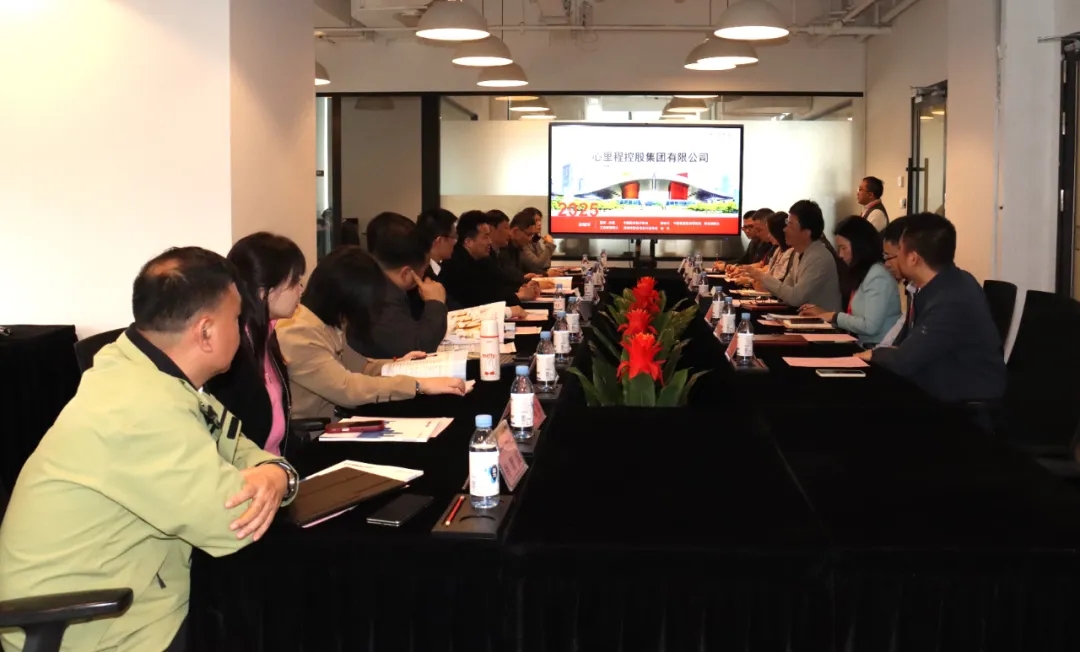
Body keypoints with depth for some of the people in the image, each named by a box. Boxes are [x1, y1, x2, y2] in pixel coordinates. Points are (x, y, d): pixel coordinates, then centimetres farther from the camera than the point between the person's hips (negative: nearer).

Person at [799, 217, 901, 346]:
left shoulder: (877, 276, -13)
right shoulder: (862, 273, 16)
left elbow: (870, 326, -20)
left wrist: (835, 317, -9)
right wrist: (825, 314, 6)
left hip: (877, 349, -8)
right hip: (861, 345, 8)